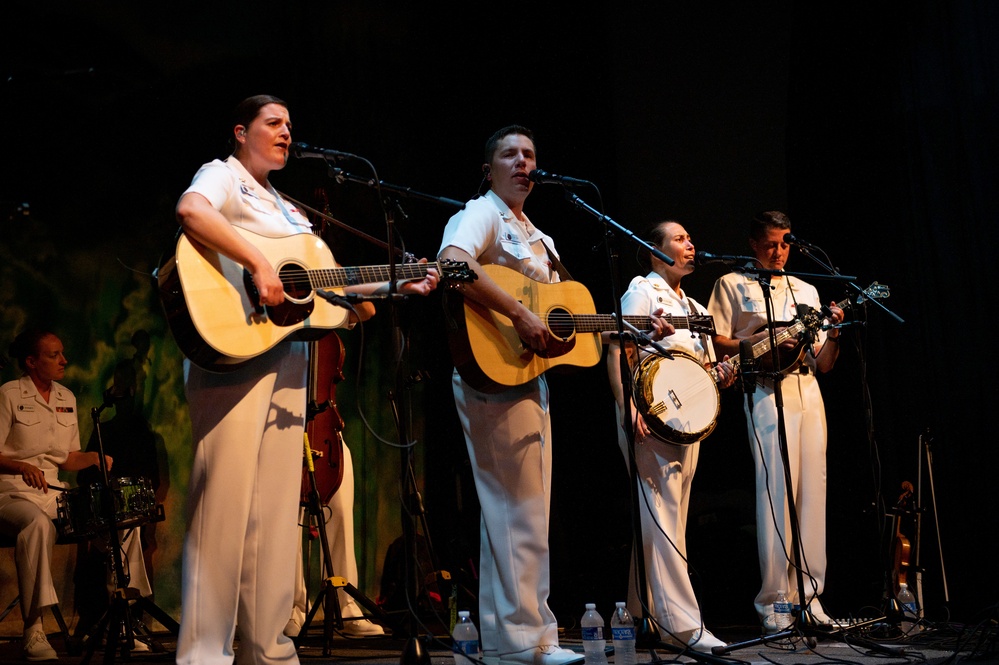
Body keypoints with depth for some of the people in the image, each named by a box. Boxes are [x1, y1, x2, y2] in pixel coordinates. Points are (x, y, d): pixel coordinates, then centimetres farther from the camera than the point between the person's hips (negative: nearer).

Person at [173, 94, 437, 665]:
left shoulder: (288, 210, 26)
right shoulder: (223, 176, 2)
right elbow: (190, 211, -22)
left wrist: (396, 286, 16)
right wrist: (259, 263, -27)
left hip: (287, 356, 8)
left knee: (275, 504, 6)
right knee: (226, 498, -10)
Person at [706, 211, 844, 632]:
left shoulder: (806, 290, 22)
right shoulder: (732, 285, 10)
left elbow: (824, 363, 18)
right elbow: (715, 343, 0)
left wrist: (833, 333, -1)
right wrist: (763, 344, -11)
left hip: (808, 392, 5)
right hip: (766, 392, -5)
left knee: (813, 489, 1)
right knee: (776, 490, -11)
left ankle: (809, 595, 8)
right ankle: (773, 601, -6)